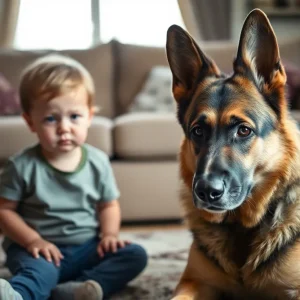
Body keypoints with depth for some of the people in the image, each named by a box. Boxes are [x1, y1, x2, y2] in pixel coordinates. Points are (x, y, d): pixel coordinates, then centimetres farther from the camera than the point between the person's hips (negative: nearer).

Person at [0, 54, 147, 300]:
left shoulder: (98, 161, 2)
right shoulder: (22, 166, -8)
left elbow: (109, 205, 13)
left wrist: (109, 233, -6)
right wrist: (33, 240, -17)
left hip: (86, 248, 5)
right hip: (42, 250, -4)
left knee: (135, 255, -13)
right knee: (39, 273, -34)